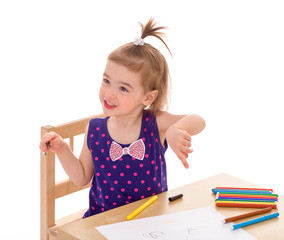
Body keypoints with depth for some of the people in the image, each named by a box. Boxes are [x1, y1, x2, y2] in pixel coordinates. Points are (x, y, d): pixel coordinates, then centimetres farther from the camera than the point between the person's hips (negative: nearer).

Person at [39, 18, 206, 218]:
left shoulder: (155, 124, -8)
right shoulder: (94, 130, 0)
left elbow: (198, 122, -21)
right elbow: (82, 178, 10)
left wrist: (176, 128, -42)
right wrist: (62, 149, -4)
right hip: (102, 220, 1)